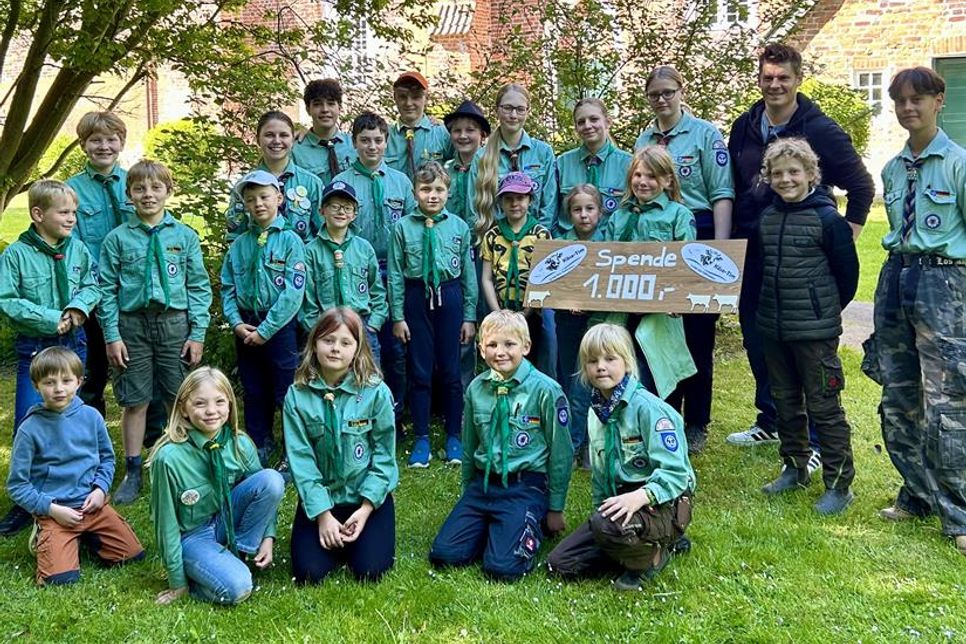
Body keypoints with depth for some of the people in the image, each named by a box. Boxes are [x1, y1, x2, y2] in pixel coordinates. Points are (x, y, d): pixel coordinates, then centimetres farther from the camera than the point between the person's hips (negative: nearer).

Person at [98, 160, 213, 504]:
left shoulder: (185, 236, 1)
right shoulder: (117, 238, 1)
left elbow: (199, 287, 2)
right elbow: (107, 290, 2)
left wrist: (198, 333, -3)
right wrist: (112, 336, -3)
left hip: (175, 323, 0)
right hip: (133, 324, 0)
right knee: (134, 402, 7)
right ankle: (133, 473, 20)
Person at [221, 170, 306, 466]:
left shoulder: (290, 241, -7)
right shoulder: (239, 245, 7)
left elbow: (293, 292, -14)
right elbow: (227, 288, 8)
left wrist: (265, 330, -15)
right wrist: (236, 323, -8)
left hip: (280, 327, -4)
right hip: (246, 328, 5)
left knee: (287, 393, 1)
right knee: (253, 393, 15)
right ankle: (259, 448, 30)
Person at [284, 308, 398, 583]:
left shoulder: (376, 392, -12)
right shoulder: (297, 395, -8)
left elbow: (384, 455, -7)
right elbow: (300, 459, -9)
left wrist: (366, 508, -14)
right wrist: (323, 515, -15)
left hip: (369, 496, -1)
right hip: (319, 498, 1)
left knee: (370, 570, -14)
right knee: (308, 573, -12)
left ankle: (351, 537, 19)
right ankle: (334, 538, 20)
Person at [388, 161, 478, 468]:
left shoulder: (459, 227, 1)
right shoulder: (403, 227, -2)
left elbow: (468, 273, 3)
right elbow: (395, 274, 0)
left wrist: (469, 316, 3)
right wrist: (398, 316, -2)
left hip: (450, 298, 1)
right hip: (417, 298, 0)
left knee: (450, 371, 8)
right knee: (419, 371, 6)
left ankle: (454, 436, 21)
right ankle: (421, 438, 18)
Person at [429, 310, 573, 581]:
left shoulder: (545, 390, -10)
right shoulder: (476, 389, 4)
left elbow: (561, 452, -4)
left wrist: (555, 509, 1)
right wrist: (468, 495, 20)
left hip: (525, 487, -4)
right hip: (482, 483, 5)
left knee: (502, 567, -20)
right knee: (443, 554, -9)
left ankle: (532, 527, 11)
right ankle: (491, 527, 16)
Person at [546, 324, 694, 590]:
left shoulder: (647, 407, -17)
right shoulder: (597, 412, 9)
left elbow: (675, 472, -24)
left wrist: (639, 497, -38)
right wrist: (601, 506, 12)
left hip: (660, 506, -8)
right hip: (618, 502, 8)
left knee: (606, 525, -38)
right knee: (559, 563, -2)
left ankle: (652, 557, -5)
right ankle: (640, 545, 10)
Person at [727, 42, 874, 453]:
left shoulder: (821, 131, -9)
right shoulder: (744, 128, 6)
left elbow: (861, 187, -1)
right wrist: (733, 240, 12)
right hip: (752, 253, 6)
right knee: (756, 340, 13)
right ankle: (770, 421, 30)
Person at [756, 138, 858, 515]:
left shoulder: (826, 218, -11)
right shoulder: (767, 218, 7)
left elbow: (847, 270, -5)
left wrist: (827, 308, 4)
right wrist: (768, 306, 16)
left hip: (815, 330, -6)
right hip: (773, 328, 7)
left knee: (824, 406, -1)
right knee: (785, 402, 16)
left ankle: (839, 484, 10)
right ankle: (795, 468, 32)